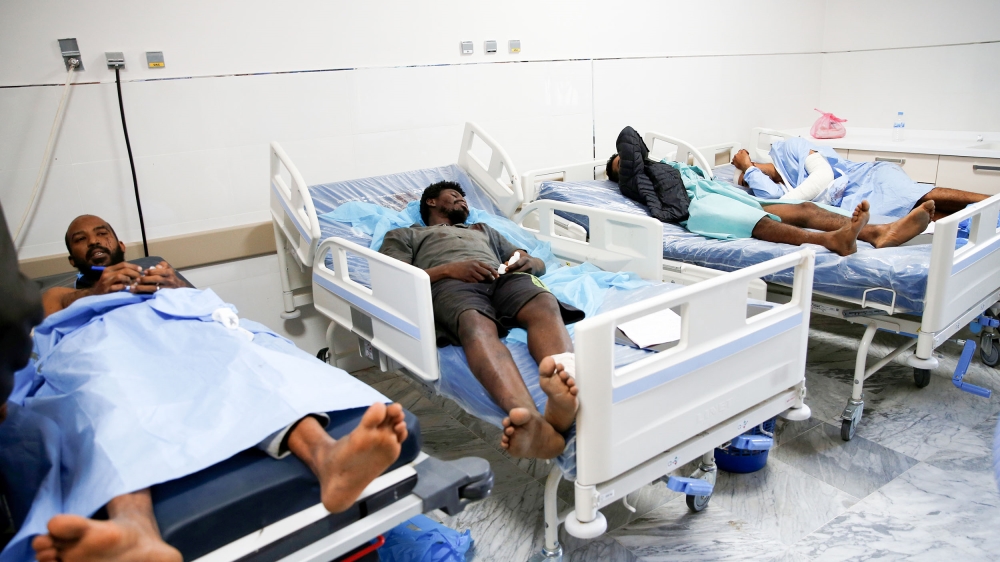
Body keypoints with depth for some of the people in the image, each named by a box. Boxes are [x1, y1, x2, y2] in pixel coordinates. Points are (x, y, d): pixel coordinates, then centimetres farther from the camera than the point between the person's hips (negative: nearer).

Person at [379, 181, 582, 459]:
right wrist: (448, 269, -6)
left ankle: (566, 380, -67)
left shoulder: (483, 229, 47)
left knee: (545, 304, -36)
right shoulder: (403, 235, 34)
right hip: (449, 283, -3)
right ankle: (531, 418, -69)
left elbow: (540, 263, 36)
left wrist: (527, 262, 8)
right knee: (477, 325, -42)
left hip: (505, 277, 4)